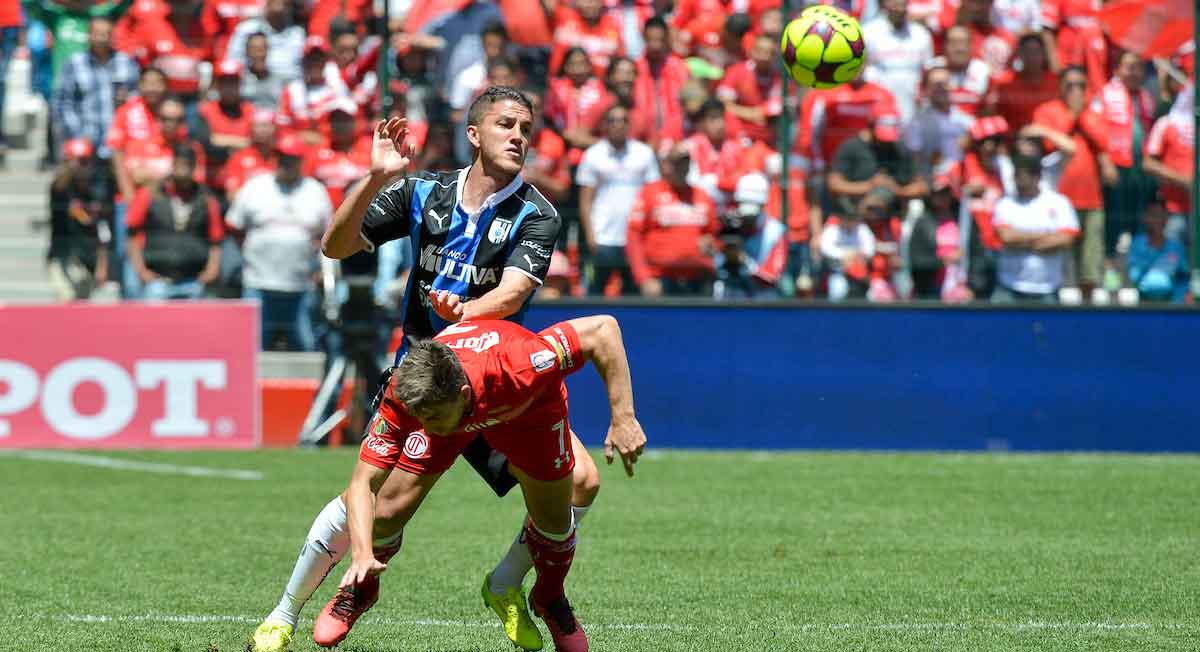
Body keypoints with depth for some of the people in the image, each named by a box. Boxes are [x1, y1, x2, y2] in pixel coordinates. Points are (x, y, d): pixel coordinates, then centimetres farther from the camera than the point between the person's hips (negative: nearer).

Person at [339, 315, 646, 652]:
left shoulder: (513, 370, -48)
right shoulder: (402, 399, -41)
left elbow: (603, 329, -40)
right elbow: (364, 483, -36)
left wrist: (623, 419, -42)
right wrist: (362, 555, -52)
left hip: (528, 409, -1)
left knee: (553, 523, 0)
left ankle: (550, 599, 35)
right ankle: (359, 587, 21)